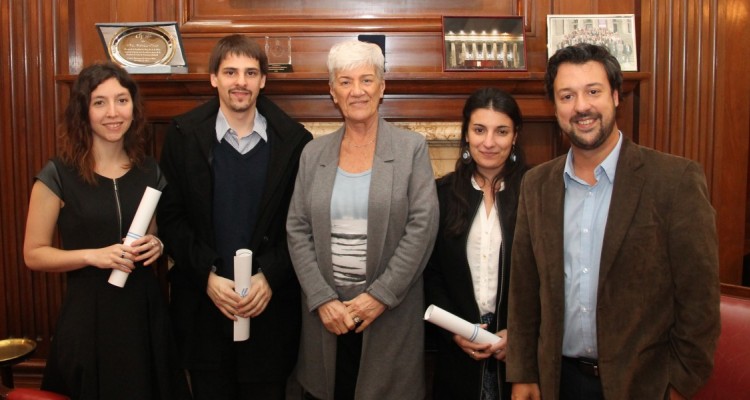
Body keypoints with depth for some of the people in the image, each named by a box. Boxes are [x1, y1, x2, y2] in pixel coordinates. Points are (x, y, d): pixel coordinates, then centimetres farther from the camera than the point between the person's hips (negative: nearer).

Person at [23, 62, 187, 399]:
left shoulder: (150, 172, 3)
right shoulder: (58, 175, -8)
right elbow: (34, 254, -5)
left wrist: (157, 246, -6)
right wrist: (93, 255, -20)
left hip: (145, 310, 4)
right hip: (88, 315, -3)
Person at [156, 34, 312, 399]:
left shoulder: (294, 140, -3)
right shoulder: (183, 135, -1)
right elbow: (171, 217, -1)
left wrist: (270, 276, -12)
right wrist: (207, 275, -11)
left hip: (272, 304, 0)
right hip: (203, 303, 1)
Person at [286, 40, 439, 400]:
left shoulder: (412, 148, 0)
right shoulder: (313, 153, 7)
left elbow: (422, 226, -7)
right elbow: (297, 230, 3)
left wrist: (380, 295, -12)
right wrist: (322, 299, -7)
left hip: (389, 312, -2)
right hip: (325, 312, 2)